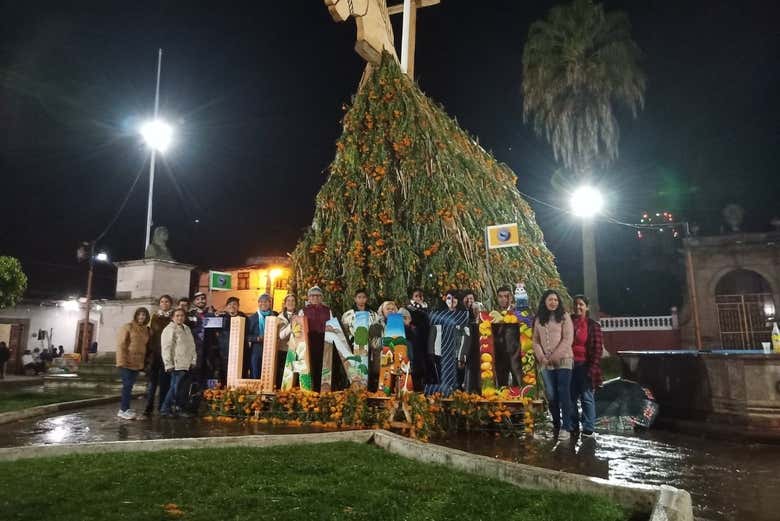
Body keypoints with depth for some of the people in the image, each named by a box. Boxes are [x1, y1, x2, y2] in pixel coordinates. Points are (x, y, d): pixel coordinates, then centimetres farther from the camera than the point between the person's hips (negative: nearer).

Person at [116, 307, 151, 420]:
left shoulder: (146, 330, 13)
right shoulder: (128, 327, -5)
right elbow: (120, 345, -10)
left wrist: (144, 362, 10)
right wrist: (122, 361, -16)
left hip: (137, 363, 6)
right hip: (126, 362, -6)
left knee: (129, 386, 10)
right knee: (127, 385, -6)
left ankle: (124, 409, 17)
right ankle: (124, 410, 0)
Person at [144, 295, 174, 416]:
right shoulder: (155, 317, 10)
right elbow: (150, 334, 6)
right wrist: (149, 353, -3)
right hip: (154, 353, 1)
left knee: (165, 382, 2)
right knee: (152, 382, 0)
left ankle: (162, 407, 11)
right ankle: (148, 407, 6)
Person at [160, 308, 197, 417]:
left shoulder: (186, 328, 18)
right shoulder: (169, 329, -5)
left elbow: (192, 346, 20)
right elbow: (166, 348, -10)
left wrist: (193, 360, 11)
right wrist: (169, 364, -14)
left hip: (186, 365, 7)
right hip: (176, 364, -7)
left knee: (174, 387, 11)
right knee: (177, 388, -6)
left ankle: (165, 409, 18)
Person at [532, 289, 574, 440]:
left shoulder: (564, 317, -1)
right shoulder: (538, 319, 11)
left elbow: (568, 339, -8)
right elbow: (535, 340, 9)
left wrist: (554, 357, -13)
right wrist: (541, 357, -6)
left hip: (563, 361, -4)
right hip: (546, 363, 4)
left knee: (564, 394, -6)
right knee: (551, 395, 8)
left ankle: (566, 428, -3)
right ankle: (556, 425, 19)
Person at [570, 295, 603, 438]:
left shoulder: (593, 325, -1)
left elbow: (598, 348, -4)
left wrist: (593, 368, -11)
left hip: (584, 365, -3)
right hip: (569, 364, 3)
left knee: (586, 397, 0)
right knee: (571, 397, 9)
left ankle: (588, 428, 9)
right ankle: (572, 426, 21)